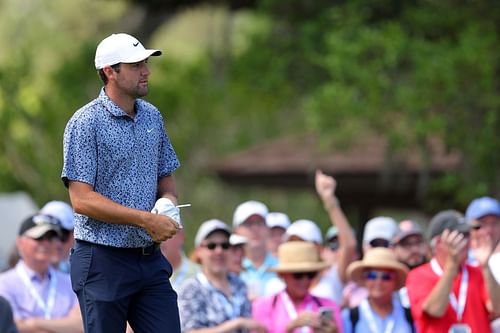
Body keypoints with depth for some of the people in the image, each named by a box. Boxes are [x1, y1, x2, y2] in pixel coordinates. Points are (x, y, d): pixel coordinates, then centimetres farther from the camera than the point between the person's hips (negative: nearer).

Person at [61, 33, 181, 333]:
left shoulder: (153, 117, 11)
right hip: (103, 262, -6)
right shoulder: (86, 123, -10)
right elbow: (82, 200, -16)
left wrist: (168, 203, -1)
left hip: (151, 260, 6)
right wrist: (146, 219, -19)